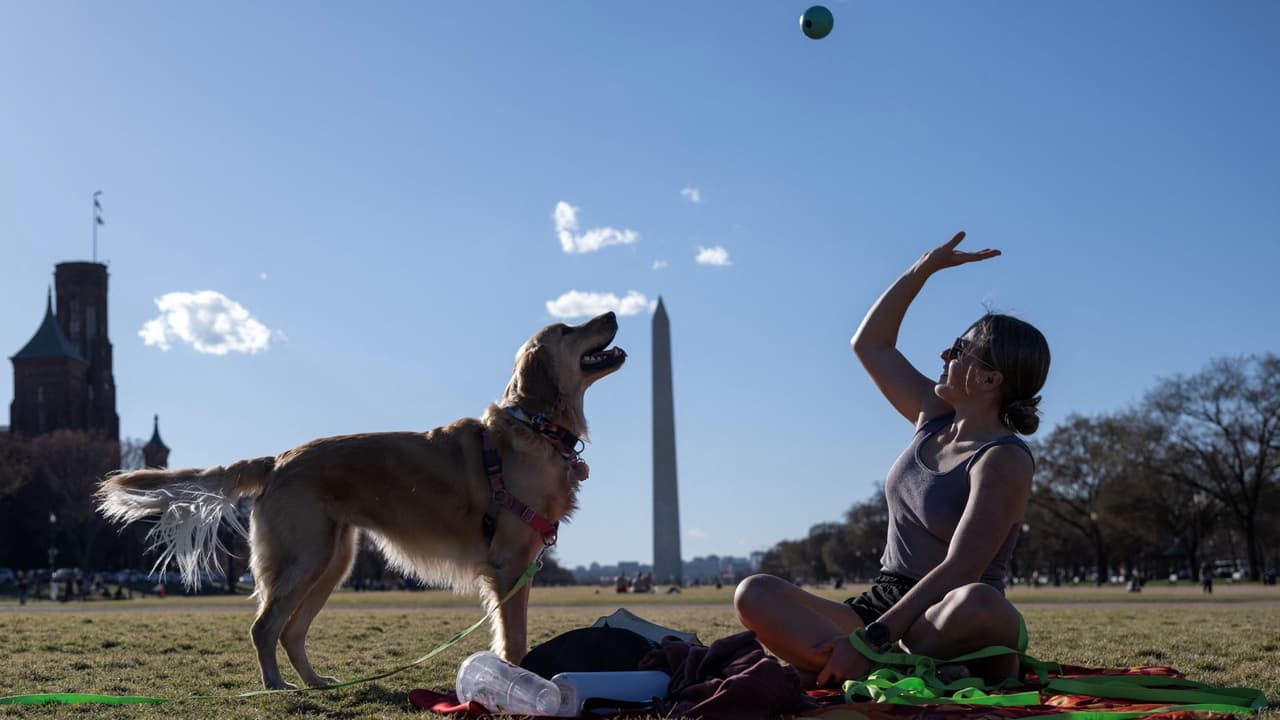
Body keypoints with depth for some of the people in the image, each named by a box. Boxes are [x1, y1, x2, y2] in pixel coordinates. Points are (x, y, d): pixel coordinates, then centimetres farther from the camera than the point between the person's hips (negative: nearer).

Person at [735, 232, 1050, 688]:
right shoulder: (934, 417, 10)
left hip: (945, 620, -7)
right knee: (755, 595, -17)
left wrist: (869, 639, -31)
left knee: (978, 603, -44)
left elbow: (959, 571, -23)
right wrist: (924, 268, 16)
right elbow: (870, 344, 23)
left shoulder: (1003, 461, -13)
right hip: (881, 607, 7)